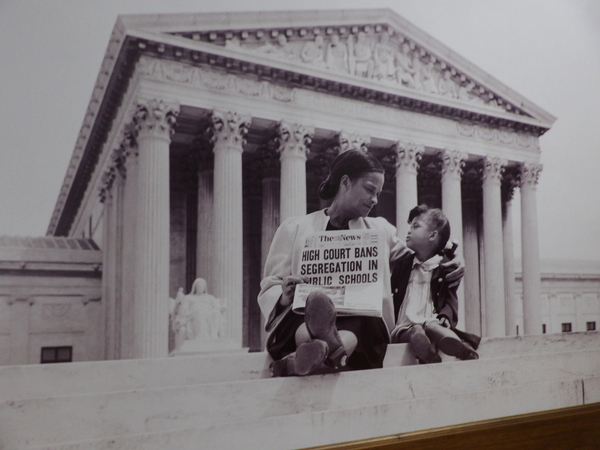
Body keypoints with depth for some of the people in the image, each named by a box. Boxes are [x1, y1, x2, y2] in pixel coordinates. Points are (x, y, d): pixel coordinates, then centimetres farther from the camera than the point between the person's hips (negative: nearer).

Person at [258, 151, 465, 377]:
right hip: (302, 321, -1)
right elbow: (270, 287, 13)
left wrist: (450, 263, 11)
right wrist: (284, 296, -11)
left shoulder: (380, 230, 25)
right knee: (314, 306, -39)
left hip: (360, 321, 2)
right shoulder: (294, 228, 16)